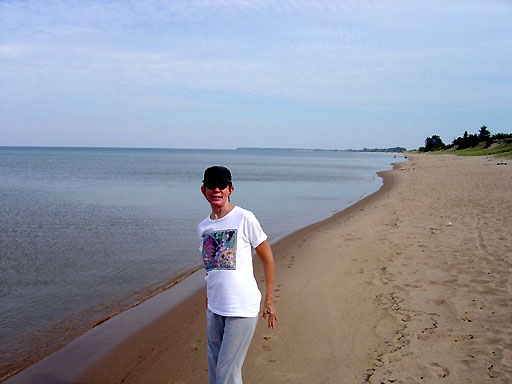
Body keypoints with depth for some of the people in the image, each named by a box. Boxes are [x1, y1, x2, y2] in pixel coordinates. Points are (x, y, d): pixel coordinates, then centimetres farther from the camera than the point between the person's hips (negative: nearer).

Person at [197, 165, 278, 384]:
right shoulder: (203, 227, 8)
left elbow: (267, 259, -2)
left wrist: (269, 300, -1)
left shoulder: (244, 219, -8)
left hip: (242, 308, -6)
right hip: (214, 308, 6)